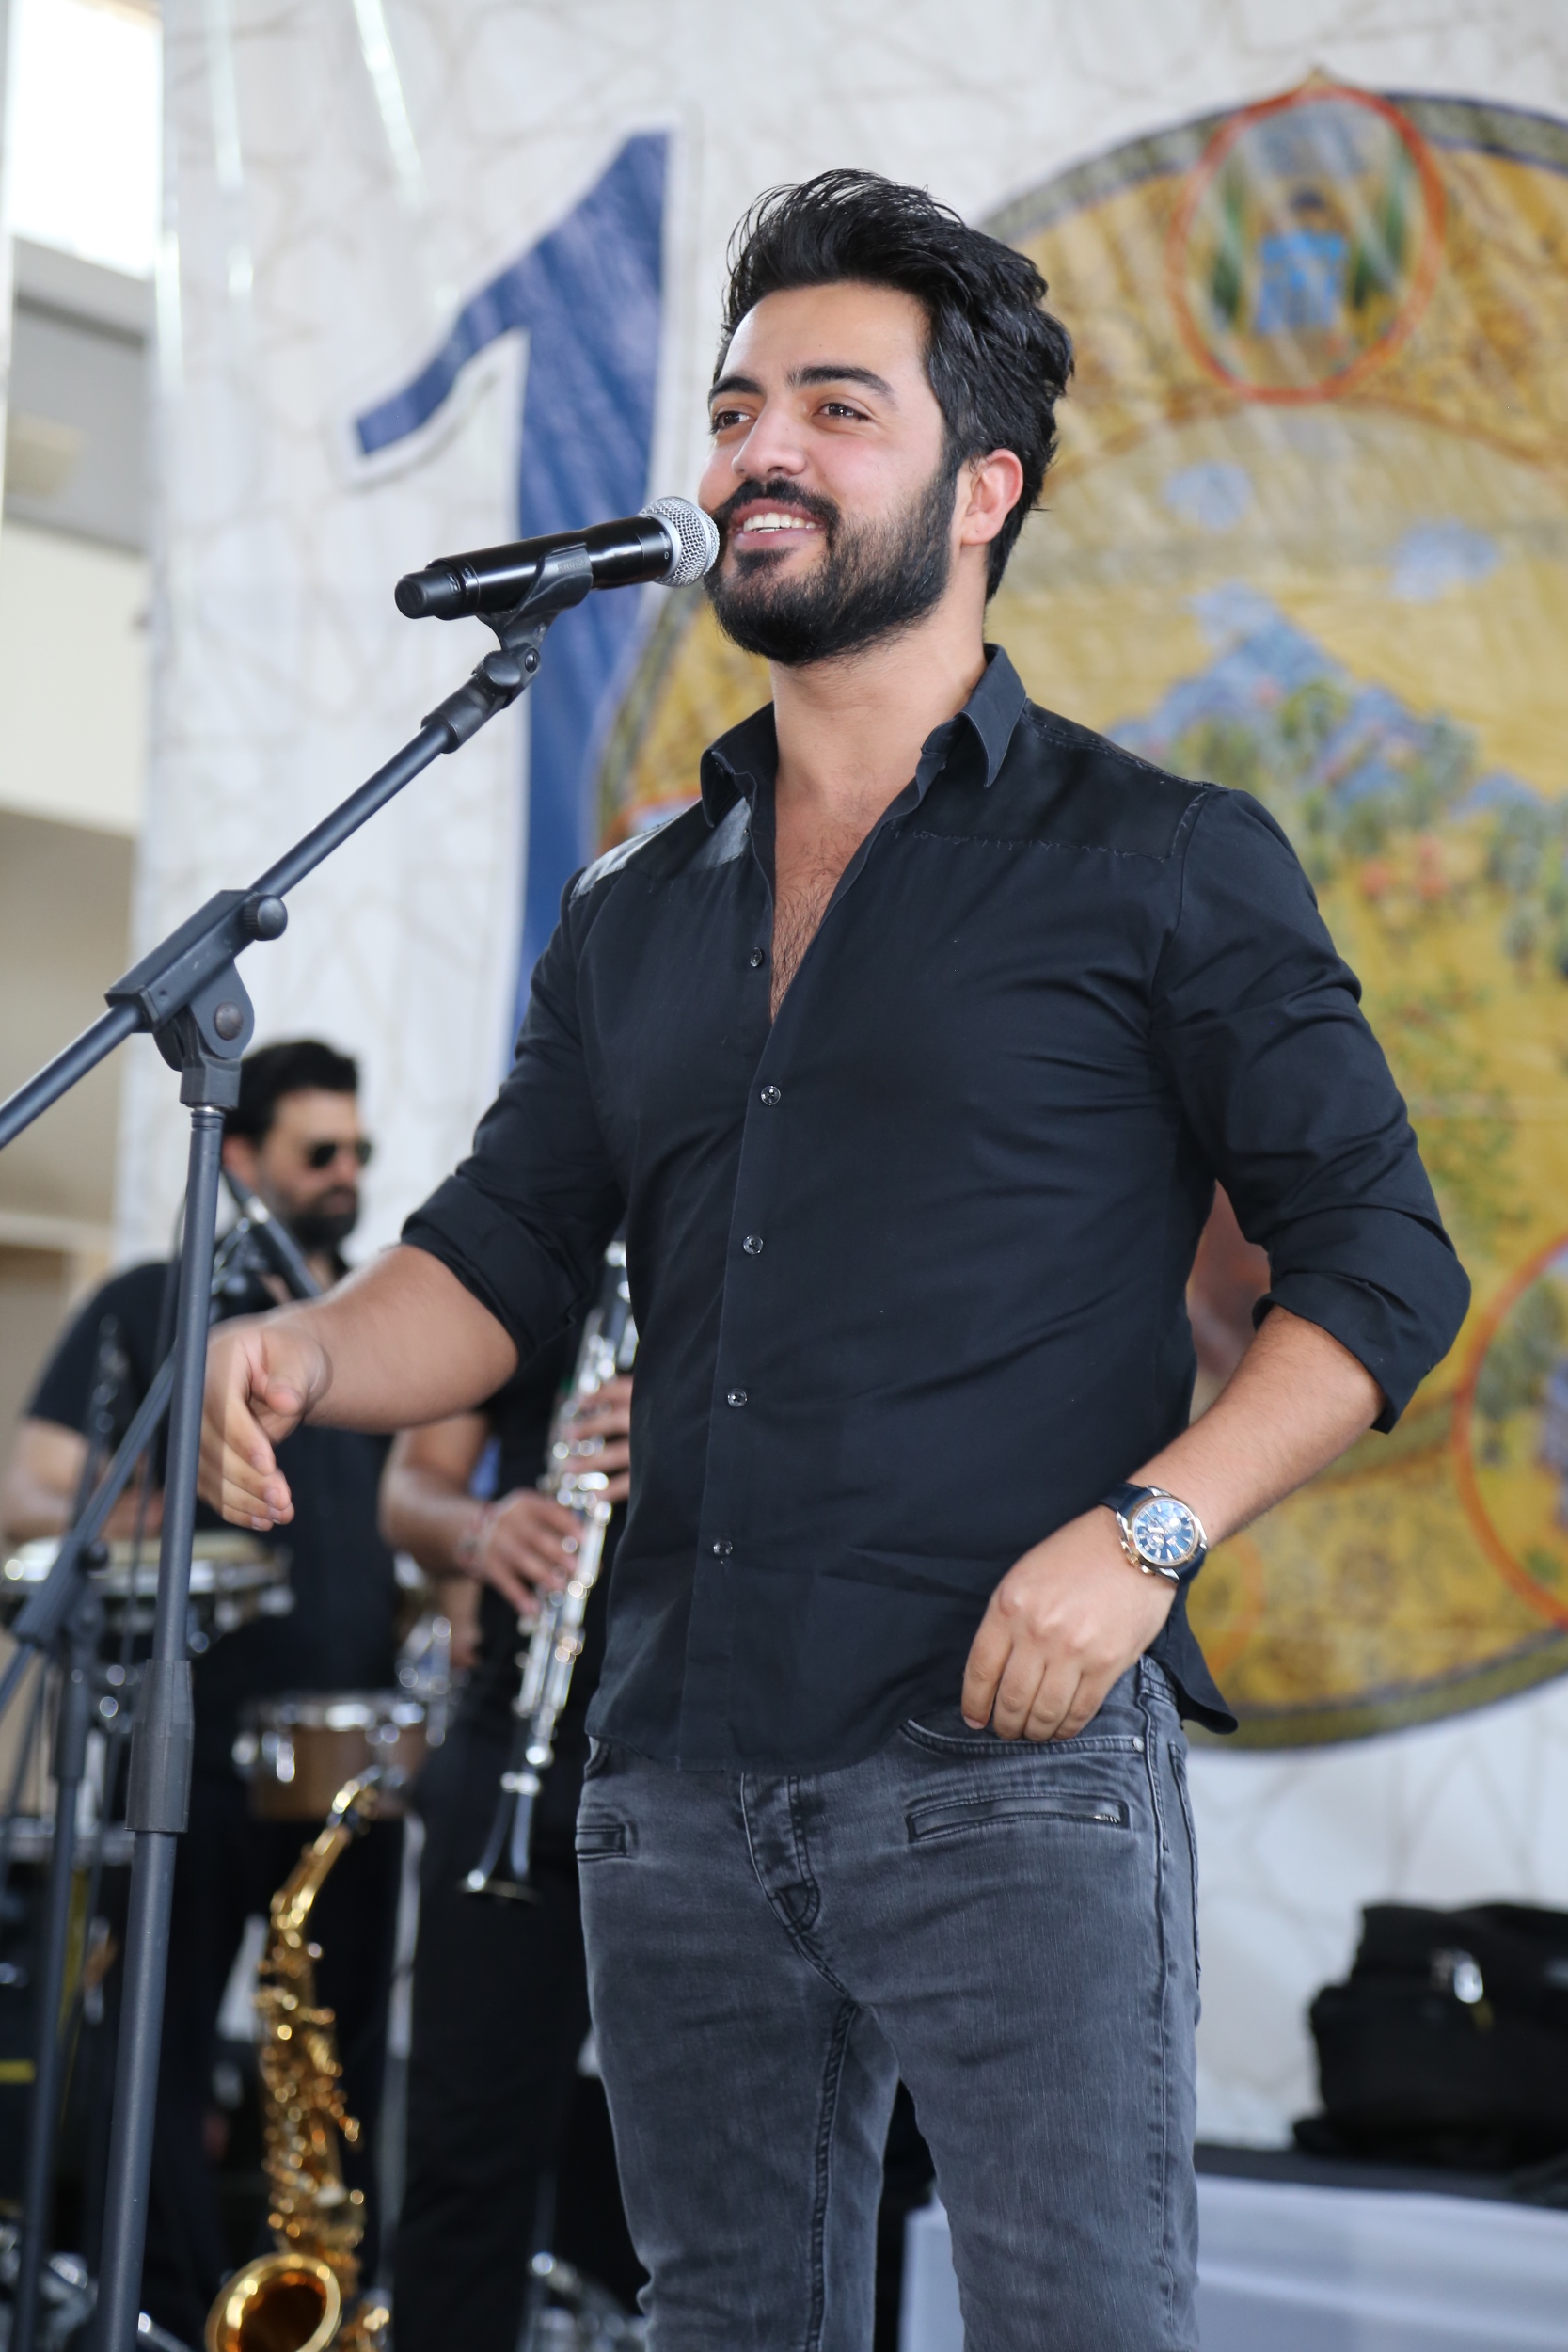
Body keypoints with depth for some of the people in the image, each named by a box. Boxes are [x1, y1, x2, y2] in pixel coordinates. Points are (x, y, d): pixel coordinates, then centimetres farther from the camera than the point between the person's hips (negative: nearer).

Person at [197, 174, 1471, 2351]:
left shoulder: (1155, 863, 2)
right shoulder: (635, 915, 18)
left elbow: (1379, 1262, -1)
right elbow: (500, 1254, 15)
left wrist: (1144, 1533, -14)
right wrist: (308, 1350, -7)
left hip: (1010, 1765, -5)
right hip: (679, 1785, 5)